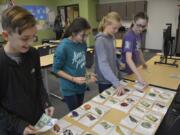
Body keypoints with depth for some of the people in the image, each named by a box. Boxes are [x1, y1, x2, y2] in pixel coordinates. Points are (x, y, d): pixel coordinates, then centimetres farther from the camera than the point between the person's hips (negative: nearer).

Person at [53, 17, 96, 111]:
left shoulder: (83, 44, -1)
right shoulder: (63, 47, -21)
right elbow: (56, 69, -14)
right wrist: (73, 79, -21)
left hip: (81, 86, 6)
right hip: (69, 89, -6)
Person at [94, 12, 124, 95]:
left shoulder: (111, 37, 3)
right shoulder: (100, 41, -22)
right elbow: (103, 64, -31)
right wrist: (117, 83, -36)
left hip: (112, 78, 8)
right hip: (104, 80, -8)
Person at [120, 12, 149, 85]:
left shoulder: (138, 34, 0)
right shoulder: (129, 36, -27)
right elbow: (128, 59, -39)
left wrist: (143, 63, 23)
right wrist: (138, 76, -48)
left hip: (133, 69, 8)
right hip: (126, 71, -8)